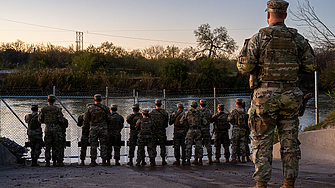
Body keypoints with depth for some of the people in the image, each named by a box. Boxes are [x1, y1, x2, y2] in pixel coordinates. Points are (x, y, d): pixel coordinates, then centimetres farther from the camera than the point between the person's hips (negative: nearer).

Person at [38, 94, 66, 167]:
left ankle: (47, 162, 4)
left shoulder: (43, 109, 2)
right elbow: (61, 120, -9)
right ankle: (58, 161, 2)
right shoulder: (57, 109, -5)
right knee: (57, 146, 4)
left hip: (47, 128, 2)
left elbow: (40, 119, 3)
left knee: (47, 147, 7)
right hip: (56, 128, -2)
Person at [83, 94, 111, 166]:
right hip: (103, 128, 0)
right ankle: (104, 161, 4)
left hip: (93, 129, 0)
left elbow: (85, 119, -2)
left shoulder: (89, 108, -1)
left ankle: (93, 161, 4)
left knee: (93, 145, 5)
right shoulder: (105, 108, 0)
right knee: (103, 145, 5)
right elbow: (109, 119, 1)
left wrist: (86, 125, 14)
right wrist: (106, 125, 18)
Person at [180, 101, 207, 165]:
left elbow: (182, 121, -1)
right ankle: (200, 160, 7)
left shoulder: (187, 113, 1)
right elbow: (204, 122, 0)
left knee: (188, 146, 3)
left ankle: (188, 160, 1)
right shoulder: (200, 113, 3)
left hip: (190, 130, -1)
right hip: (198, 130, 1)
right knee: (199, 146, 8)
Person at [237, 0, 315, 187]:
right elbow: (310, 66, 5)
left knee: (262, 142, 3)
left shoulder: (259, 38, -6)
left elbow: (244, 66, -10)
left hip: (265, 96, -3)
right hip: (290, 96, 3)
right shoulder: (298, 39, 4)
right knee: (290, 142, 9)